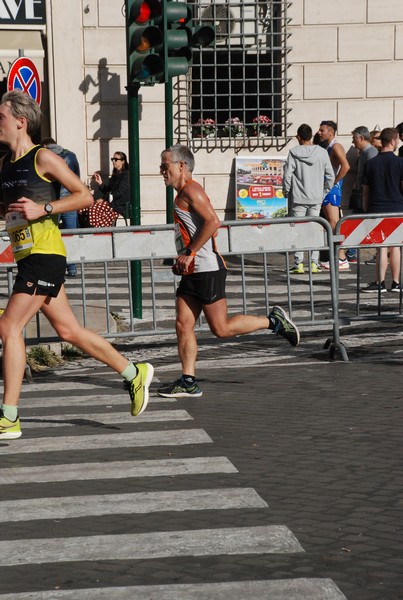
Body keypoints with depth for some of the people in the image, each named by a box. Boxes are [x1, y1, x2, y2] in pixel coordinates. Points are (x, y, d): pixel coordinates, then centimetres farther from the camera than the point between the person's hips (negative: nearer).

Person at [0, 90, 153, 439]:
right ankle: (134, 374, 25)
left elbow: (85, 195, -7)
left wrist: (42, 208, -17)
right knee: (68, 330, 11)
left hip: (45, 254, -9)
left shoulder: (43, 158, -8)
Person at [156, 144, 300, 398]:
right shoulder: (184, 194, 20)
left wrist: (189, 253, -21)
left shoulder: (191, 190, -11)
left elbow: (213, 222, -24)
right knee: (183, 325, 4)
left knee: (221, 328, -6)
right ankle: (188, 382, 5)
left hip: (207, 270, -10)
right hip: (193, 272, 10)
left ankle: (274, 321, 7)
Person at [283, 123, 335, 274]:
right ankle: (314, 263, 6)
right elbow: (330, 175, 3)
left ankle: (298, 263, 0)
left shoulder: (294, 153, -7)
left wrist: (287, 193, 6)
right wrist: (324, 192, 14)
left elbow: (287, 175, -8)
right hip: (316, 199, 3)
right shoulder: (322, 152, 1)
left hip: (298, 199, -2)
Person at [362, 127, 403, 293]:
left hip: (376, 209, 1)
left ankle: (380, 283, -3)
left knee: (381, 247, 1)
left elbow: (366, 190, 7)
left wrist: (366, 210, 15)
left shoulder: (371, 163, 3)